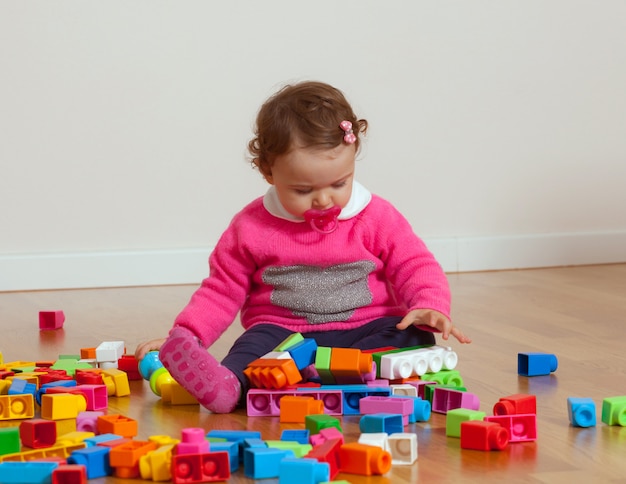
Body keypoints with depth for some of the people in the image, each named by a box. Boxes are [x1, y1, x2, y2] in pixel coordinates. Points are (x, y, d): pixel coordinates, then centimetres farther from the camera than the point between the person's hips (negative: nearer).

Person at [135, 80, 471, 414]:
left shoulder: (377, 218, 2)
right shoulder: (251, 227, 1)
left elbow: (415, 267, 5)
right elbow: (222, 292, 8)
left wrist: (430, 306, -18)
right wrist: (184, 337, -8)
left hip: (363, 332, 1)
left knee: (417, 337, -27)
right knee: (257, 342, -31)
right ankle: (230, 385, -63)